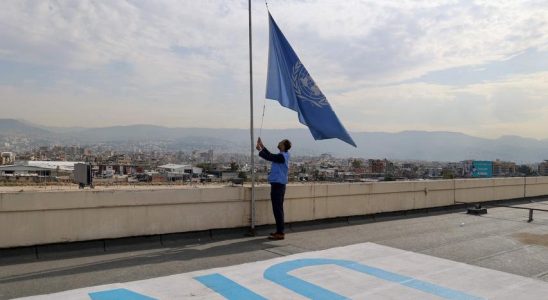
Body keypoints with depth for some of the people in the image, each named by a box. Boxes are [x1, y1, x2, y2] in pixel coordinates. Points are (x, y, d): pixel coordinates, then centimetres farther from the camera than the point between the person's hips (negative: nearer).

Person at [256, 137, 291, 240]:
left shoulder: (281, 156, -17)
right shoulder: (283, 155, 12)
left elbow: (269, 157, -17)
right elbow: (271, 156, 21)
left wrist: (260, 150, -3)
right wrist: (262, 146, 21)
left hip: (277, 185, -10)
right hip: (279, 184, 10)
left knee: (277, 209, -7)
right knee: (278, 209, 15)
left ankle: (280, 233, -4)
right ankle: (280, 231, 23)